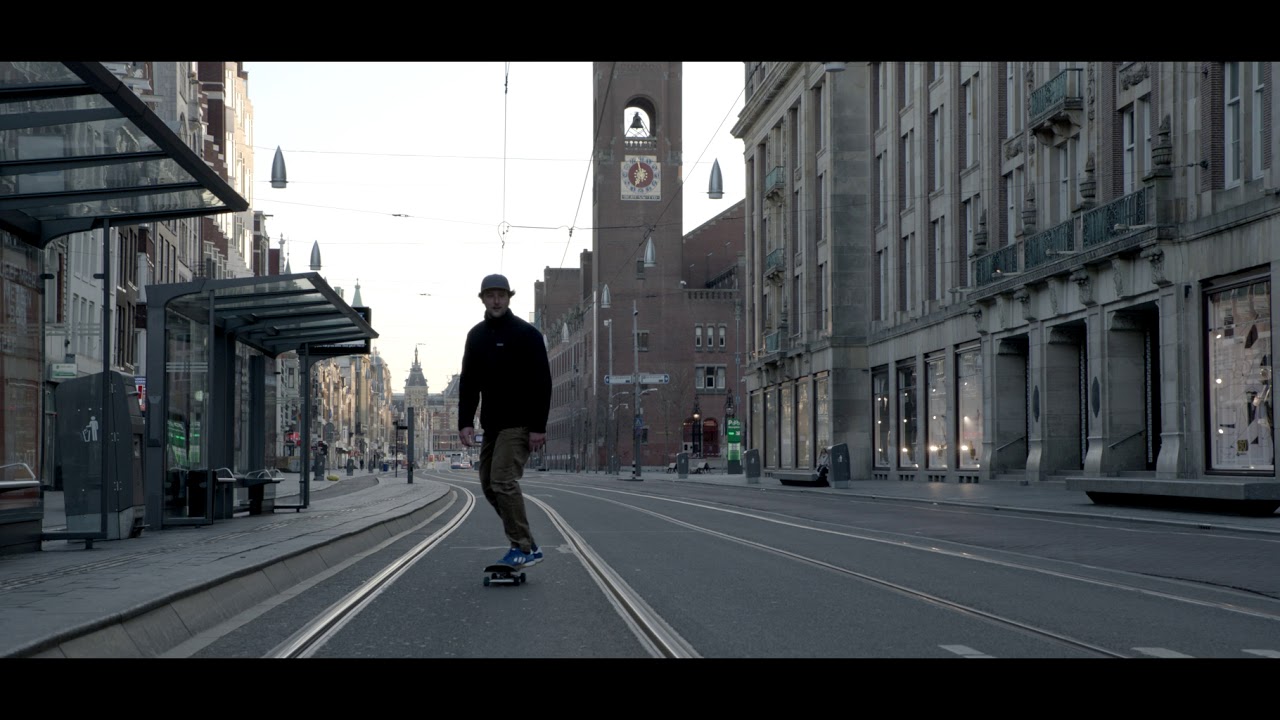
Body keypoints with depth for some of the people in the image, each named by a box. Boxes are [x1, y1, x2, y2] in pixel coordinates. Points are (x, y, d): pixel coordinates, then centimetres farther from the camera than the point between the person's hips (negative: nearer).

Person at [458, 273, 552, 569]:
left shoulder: (526, 334, -8)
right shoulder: (476, 336, 11)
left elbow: (542, 383, -12)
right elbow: (468, 383, 12)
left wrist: (538, 427, -18)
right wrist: (465, 422, 1)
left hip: (519, 424, -7)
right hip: (491, 424, 8)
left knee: (503, 481, -17)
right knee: (489, 483, 7)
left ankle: (524, 548, -12)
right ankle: (524, 541, 15)